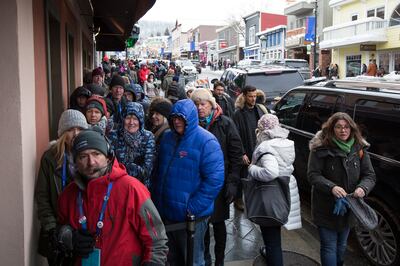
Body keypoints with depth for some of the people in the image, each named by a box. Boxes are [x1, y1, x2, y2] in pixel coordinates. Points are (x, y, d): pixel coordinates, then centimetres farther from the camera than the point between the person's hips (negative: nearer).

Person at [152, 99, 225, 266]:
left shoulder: (206, 141, -15)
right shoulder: (167, 138, 5)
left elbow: (214, 179, -20)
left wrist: (193, 207, -19)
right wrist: (157, 200, 6)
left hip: (192, 215, -6)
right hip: (166, 212, 6)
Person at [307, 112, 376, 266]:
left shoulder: (359, 149, -2)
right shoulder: (321, 148, -16)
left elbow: (369, 175, -1)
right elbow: (312, 175, -17)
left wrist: (363, 187, -23)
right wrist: (331, 187, -33)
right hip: (326, 208, -5)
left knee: (341, 245, 23)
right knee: (329, 247, 2)